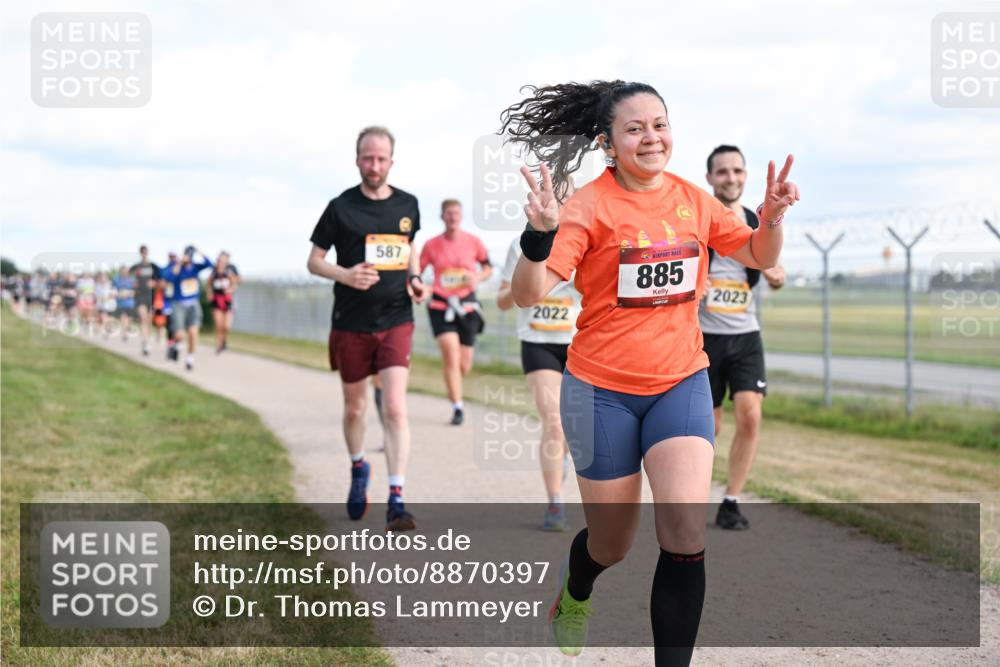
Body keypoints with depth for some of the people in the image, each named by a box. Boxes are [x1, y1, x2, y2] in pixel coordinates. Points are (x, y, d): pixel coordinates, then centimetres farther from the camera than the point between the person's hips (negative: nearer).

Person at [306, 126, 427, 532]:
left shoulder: (407, 205, 4)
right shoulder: (341, 207, -4)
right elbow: (314, 261, 1)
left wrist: (414, 278, 4)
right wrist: (345, 275, -18)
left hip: (396, 320, 1)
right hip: (350, 324, 0)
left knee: (395, 408, -13)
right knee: (354, 407, 13)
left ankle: (396, 501, -14)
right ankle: (358, 469, 42)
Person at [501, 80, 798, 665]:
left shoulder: (693, 199, 1)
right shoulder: (590, 205, -13)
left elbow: (758, 257, 16)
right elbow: (529, 294, -22)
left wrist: (772, 217, -6)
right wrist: (541, 234, -41)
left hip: (681, 382, 3)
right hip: (602, 390, -3)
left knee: (686, 534, -16)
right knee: (613, 543, 12)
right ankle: (574, 594, 48)